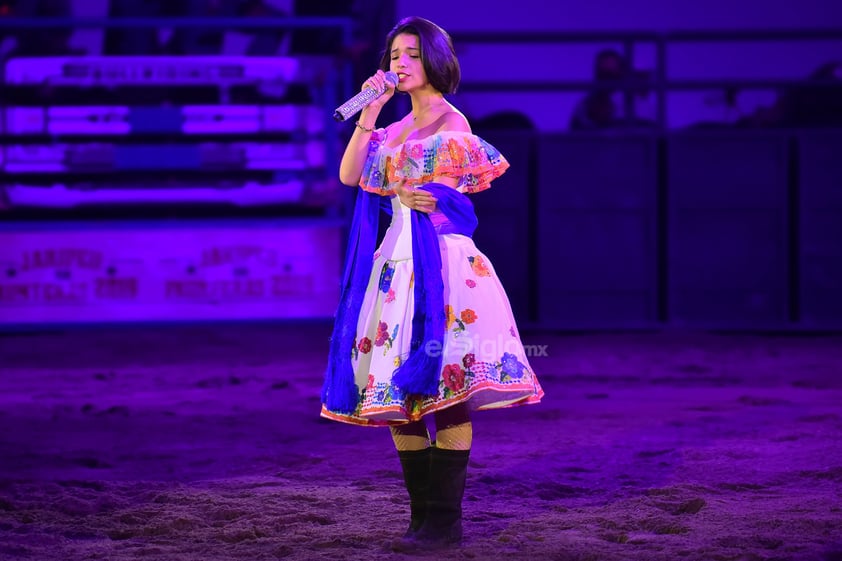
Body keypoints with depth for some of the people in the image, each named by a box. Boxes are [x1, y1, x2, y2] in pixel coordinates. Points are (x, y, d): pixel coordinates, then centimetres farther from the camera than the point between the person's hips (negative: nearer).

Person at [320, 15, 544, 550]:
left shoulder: (451, 123, -3)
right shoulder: (398, 130, 18)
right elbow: (350, 174, 7)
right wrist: (370, 111, 2)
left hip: (442, 259, -8)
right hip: (398, 262, 8)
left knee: (443, 386, -9)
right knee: (398, 389, 5)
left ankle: (447, 520, -7)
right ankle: (423, 515, 11)